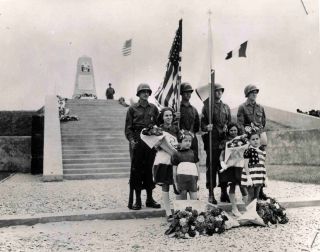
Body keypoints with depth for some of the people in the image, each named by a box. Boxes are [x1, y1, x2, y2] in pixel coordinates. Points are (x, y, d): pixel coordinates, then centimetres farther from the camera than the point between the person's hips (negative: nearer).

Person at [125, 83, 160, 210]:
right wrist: (131, 140, -13)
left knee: (150, 170, 6)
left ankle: (149, 199, 16)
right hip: (137, 143, -3)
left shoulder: (153, 108, 11)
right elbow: (128, 128, 0)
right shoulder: (132, 109, 4)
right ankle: (136, 200, 5)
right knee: (136, 171, -2)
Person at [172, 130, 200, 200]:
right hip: (181, 178, -1)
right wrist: (175, 183, 4)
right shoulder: (176, 155, 5)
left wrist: (198, 179, 11)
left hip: (192, 178, 1)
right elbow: (174, 170, 7)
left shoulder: (193, 153, 11)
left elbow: (197, 167, 15)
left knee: (194, 198, -4)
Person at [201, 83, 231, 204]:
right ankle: (211, 194, 4)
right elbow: (202, 122, -1)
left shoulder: (226, 107, 17)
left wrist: (227, 128, -3)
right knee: (211, 167, -2)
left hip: (224, 140, 4)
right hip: (211, 141, -4)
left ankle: (224, 192, 16)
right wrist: (206, 127, -21)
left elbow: (230, 123, 18)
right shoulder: (207, 106, 4)